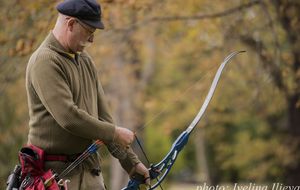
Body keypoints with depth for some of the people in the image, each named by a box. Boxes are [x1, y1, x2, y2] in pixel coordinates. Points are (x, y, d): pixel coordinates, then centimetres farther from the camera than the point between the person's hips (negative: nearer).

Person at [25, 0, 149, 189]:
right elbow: (68, 117, -22)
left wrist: (131, 162, 11)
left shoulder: (86, 62, 15)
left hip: (90, 171, 8)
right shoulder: (44, 60, -13)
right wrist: (115, 133, -12)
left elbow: (102, 115, 16)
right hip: (56, 173, -8)